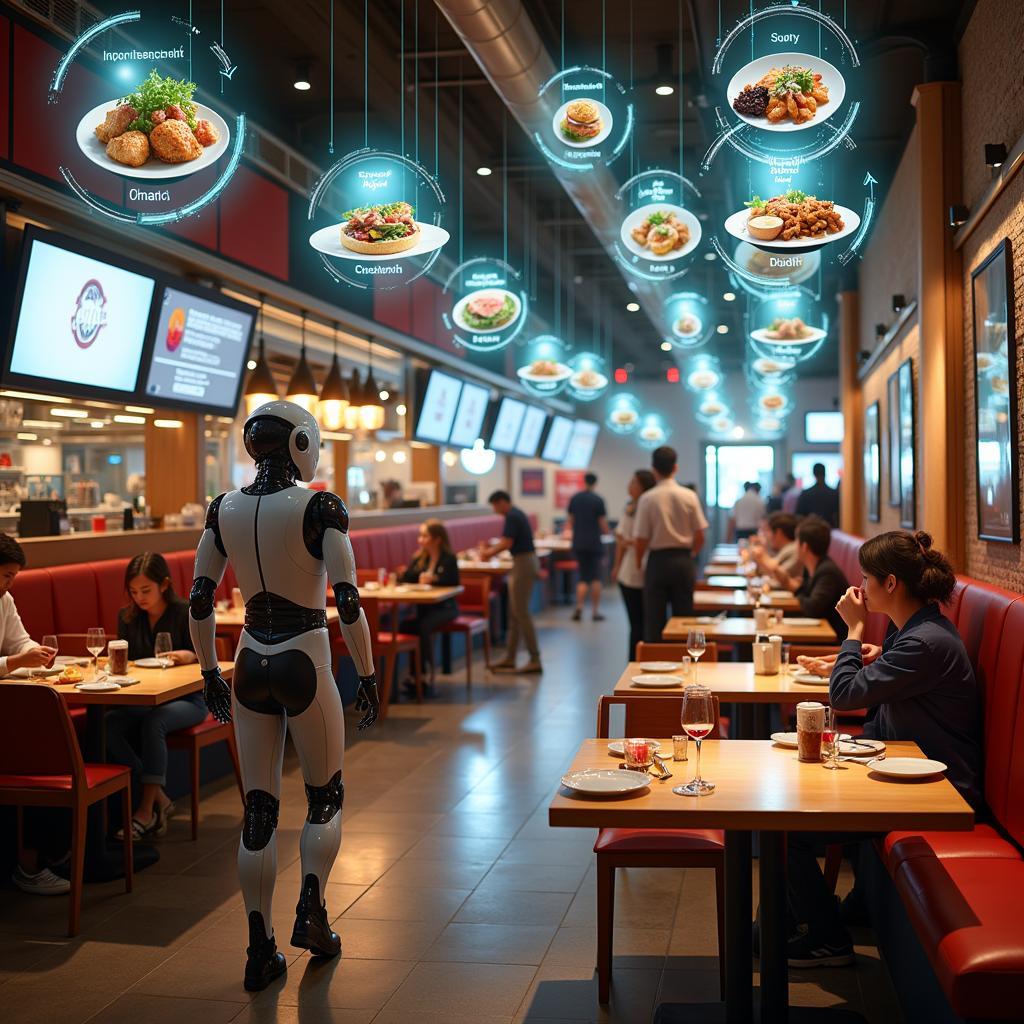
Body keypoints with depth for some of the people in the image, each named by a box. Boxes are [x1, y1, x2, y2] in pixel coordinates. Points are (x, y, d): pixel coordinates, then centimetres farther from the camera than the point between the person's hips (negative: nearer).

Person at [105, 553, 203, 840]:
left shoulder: (187, 613, -6)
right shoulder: (128, 617, 7)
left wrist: (188, 656, -27)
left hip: (186, 698, -5)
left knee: (153, 723, -36)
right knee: (107, 725, -25)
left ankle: (146, 809, -27)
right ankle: (159, 798, -18)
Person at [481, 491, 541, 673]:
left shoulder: (512, 517, -15)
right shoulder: (517, 513, 16)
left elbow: (507, 543, -20)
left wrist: (490, 552, -6)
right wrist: (492, 547, 16)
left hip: (523, 564, -10)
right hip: (526, 562, 10)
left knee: (521, 613, -6)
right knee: (514, 614, 13)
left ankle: (535, 659, -4)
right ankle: (510, 658, 18)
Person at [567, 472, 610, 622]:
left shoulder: (574, 499, 3)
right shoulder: (598, 500, -10)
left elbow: (570, 522, 10)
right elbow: (603, 524, -7)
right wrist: (605, 531, 14)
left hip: (578, 543, 4)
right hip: (594, 543, -4)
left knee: (583, 577, 11)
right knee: (595, 578, 5)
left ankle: (579, 608, -6)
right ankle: (595, 611, 6)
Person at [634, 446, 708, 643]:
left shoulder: (647, 499, -9)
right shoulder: (689, 496, -4)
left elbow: (641, 540, -9)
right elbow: (700, 537, -1)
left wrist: (638, 562, 9)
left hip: (658, 560, -2)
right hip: (683, 560, 2)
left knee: (654, 622, 5)